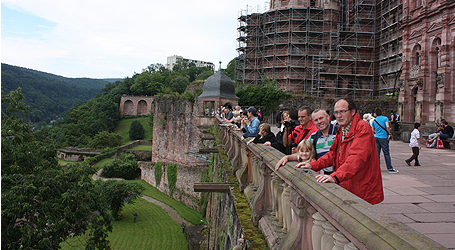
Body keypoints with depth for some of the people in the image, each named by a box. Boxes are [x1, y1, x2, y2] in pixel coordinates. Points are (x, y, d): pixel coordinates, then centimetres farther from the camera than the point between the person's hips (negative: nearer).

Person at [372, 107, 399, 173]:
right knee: (386, 153, 0)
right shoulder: (385, 118, -3)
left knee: (377, 153, 6)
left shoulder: (374, 120, 10)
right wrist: (390, 134, -7)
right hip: (383, 137, -4)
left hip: (376, 137, 5)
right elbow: (387, 126, -18)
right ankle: (390, 168, 4)